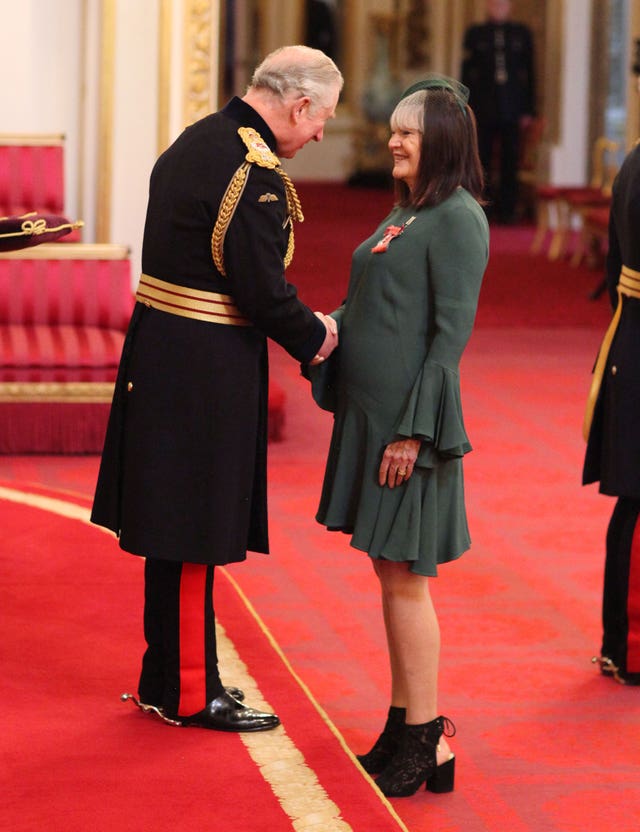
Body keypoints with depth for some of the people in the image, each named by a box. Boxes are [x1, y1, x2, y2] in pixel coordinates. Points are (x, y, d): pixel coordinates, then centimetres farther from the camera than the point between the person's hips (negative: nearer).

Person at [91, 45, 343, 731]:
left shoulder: (195, 141, 11)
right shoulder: (255, 173, -19)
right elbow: (263, 293, -20)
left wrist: (301, 324, 13)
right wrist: (315, 336, -2)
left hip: (158, 357, 9)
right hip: (206, 372, -9)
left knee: (175, 528, 16)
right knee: (194, 533, 0)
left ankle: (168, 677, 26)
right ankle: (188, 692, 8)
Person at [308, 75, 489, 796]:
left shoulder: (457, 218, -12)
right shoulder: (404, 214, 16)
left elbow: (451, 330, -17)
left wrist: (414, 429, -20)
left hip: (408, 414, -9)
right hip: (368, 410, 9)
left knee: (403, 578, -5)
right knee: (390, 572, 13)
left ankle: (426, 741, 2)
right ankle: (407, 722, 20)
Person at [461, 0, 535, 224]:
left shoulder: (522, 33, 9)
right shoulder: (475, 33, 7)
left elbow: (529, 73, 8)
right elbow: (467, 73, 5)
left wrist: (528, 110, 2)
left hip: (512, 111, 1)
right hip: (483, 111, -1)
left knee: (510, 162, 2)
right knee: (482, 162, 2)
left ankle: (507, 211, 7)